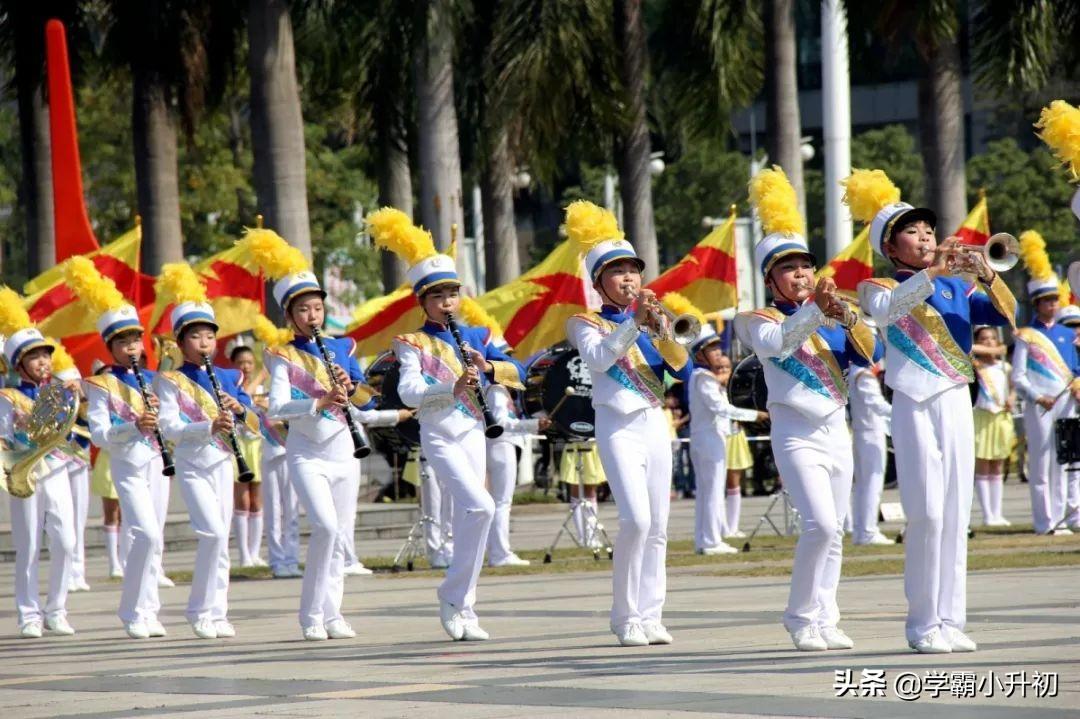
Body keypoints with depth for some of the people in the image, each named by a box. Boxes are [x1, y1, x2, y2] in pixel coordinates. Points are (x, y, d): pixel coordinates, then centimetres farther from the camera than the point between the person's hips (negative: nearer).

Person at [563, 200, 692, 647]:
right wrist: (633, 321, -28)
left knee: (658, 527, 2)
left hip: (655, 426, 5)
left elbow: (685, 371, 1)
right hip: (618, 428, -5)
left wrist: (659, 329, -13)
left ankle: (650, 616, 6)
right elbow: (600, 358, -20)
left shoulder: (654, 323, 14)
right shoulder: (588, 325, 1)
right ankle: (625, 618, -10)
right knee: (636, 518, -18)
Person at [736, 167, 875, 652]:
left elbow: (868, 355, -1)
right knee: (819, 524, -19)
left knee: (834, 531, 6)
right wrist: (815, 310, -31)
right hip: (797, 434, -6)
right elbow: (776, 343, -23)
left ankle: (825, 620, 12)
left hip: (837, 431, 6)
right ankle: (801, 618, -8)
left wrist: (845, 316, -17)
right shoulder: (760, 320, -1)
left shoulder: (832, 318, 13)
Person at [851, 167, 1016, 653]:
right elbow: (887, 310, -23)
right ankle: (923, 625, -6)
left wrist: (985, 275, -18)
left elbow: (1005, 314, 0)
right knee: (926, 513, -10)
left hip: (956, 403, 5)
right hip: (915, 407, -5)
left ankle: (950, 621, 6)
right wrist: (932, 273, -34)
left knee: (956, 514, 3)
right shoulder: (882, 288, 1)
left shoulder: (958, 288, 13)